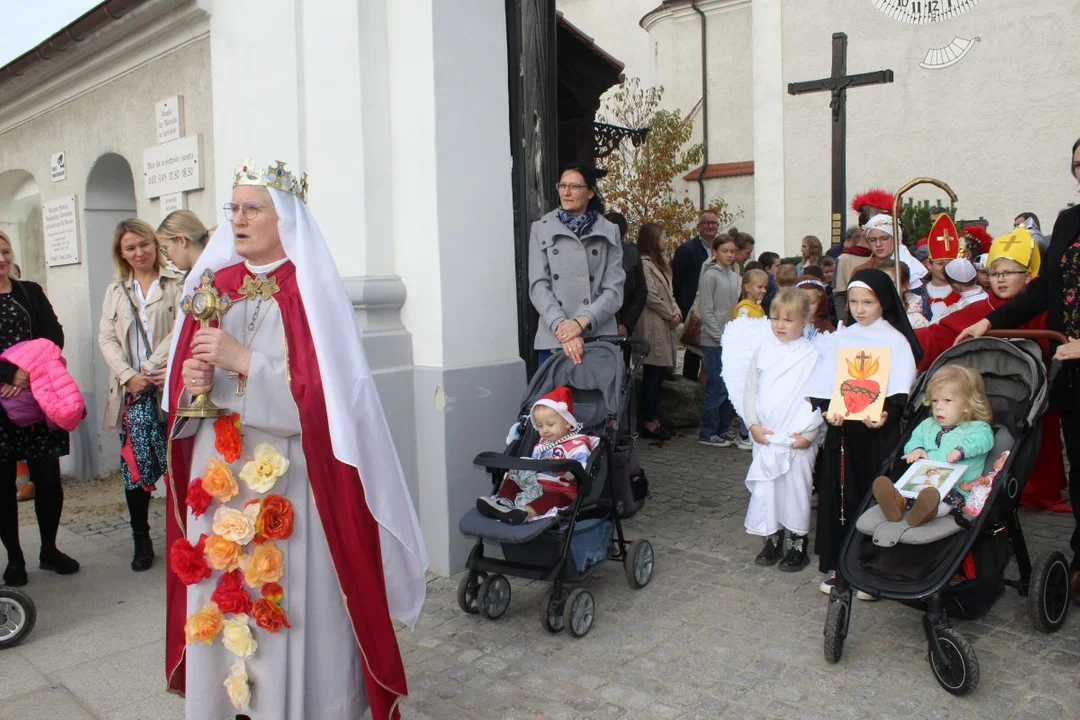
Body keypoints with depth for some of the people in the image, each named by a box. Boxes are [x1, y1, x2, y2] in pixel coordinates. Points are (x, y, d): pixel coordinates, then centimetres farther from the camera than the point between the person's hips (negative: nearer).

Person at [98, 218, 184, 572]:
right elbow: (106, 338, 9)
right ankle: (141, 541, 14)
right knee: (134, 465, 3)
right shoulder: (115, 291, 17)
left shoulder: (175, 284, 2)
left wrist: (148, 370, -12)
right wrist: (129, 377, -7)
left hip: (167, 387, -3)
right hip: (132, 392, 3)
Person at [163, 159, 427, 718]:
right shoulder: (213, 284, 9)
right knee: (219, 599, 11)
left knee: (290, 604, 2)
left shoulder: (312, 290, -7)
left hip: (288, 479, -5)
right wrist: (192, 382, -7)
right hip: (217, 474, 5)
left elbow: (323, 391, -16)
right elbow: (182, 390, 15)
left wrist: (243, 360, -19)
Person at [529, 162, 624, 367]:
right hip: (554, 339, 0)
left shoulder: (609, 232, 7)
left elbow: (614, 290, 0)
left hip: (600, 338, 0)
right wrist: (561, 325, -17)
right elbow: (538, 285, -2)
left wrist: (582, 322, -16)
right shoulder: (542, 229, 6)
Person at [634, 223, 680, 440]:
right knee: (652, 375, -5)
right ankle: (649, 423, 1)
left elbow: (668, 293, 20)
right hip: (652, 327, -10)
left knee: (658, 375, 11)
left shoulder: (658, 263, 21)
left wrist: (677, 312, 3)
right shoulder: (644, 263, -12)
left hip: (664, 326, 10)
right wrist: (670, 315, -8)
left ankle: (654, 420, 17)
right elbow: (651, 296, -18)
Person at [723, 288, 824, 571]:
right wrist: (753, 424, -3)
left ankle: (796, 544, 20)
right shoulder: (762, 351, 5)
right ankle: (771, 540, 24)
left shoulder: (812, 355, -5)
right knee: (764, 489, 8)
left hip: (798, 440, -3)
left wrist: (808, 433, -13)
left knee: (796, 489, 4)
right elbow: (749, 389, 6)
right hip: (765, 436, 4)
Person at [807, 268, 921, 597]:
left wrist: (886, 414, -25)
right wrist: (828, 408, -15)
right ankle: (837, 564, 17)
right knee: (840, 494, 7)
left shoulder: (896, 340, 1)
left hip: (878, 430, -3)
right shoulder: (838, 339, 9)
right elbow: (823, 383, 3)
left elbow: (900, 389, -8)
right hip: (841, 429, 3)